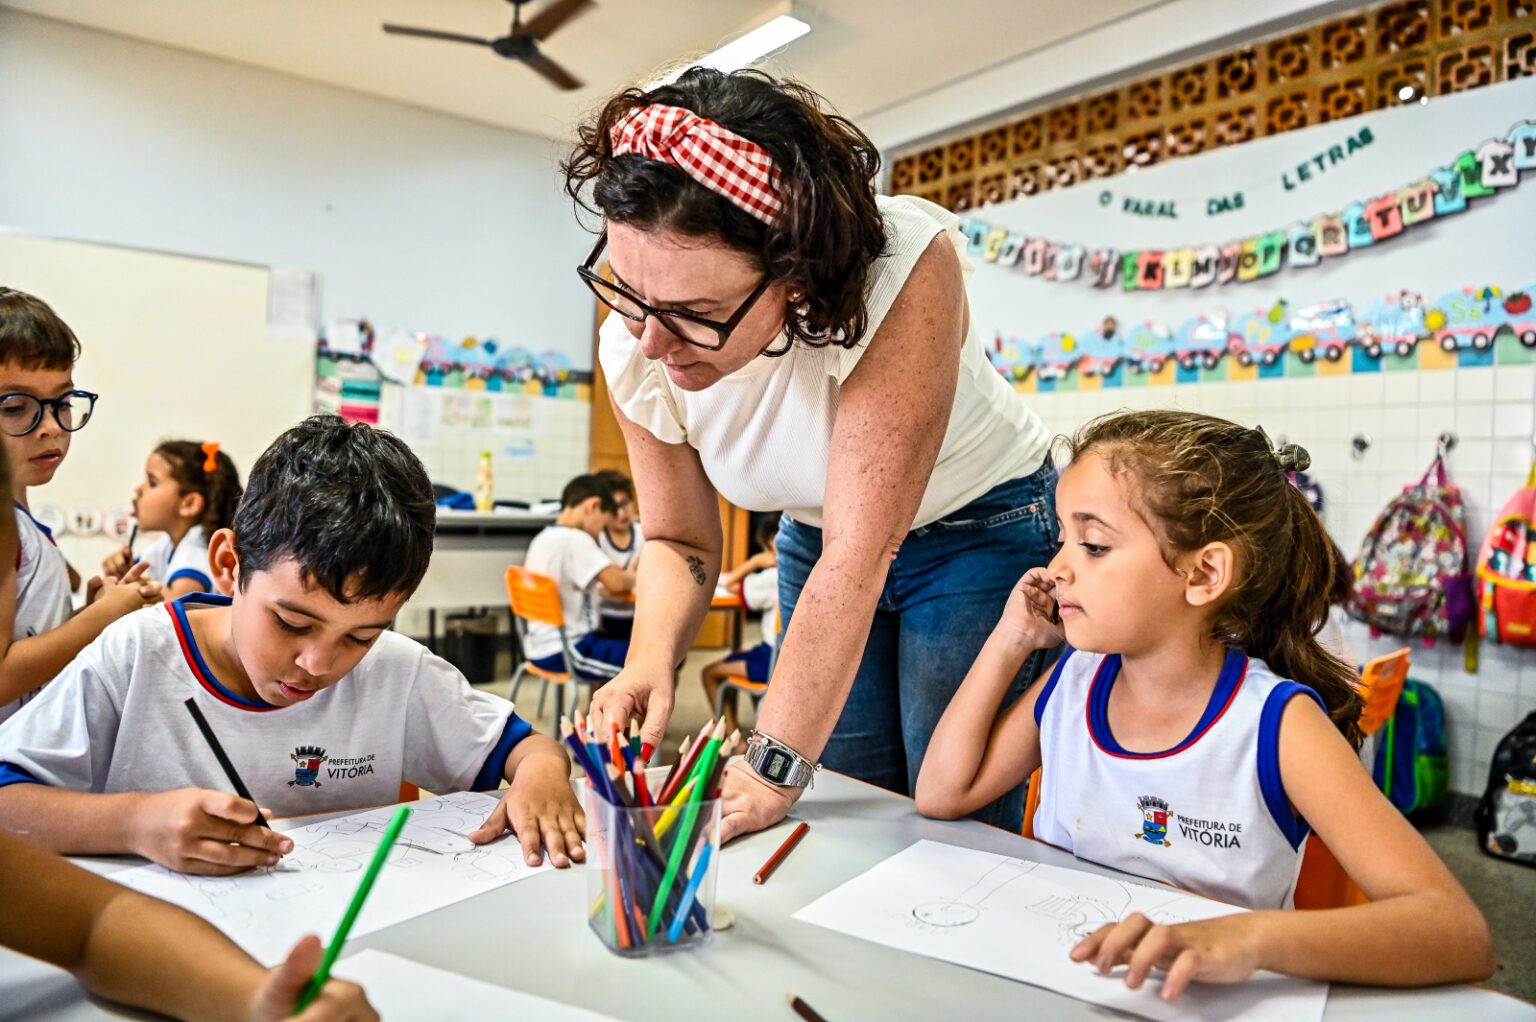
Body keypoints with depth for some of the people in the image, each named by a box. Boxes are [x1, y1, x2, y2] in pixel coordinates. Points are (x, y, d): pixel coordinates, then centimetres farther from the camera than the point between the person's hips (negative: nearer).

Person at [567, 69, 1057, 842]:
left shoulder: (904, 267, -36)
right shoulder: (634, 351, -20)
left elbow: (860, 558, -36)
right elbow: (678, 540, -5)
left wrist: (773, 770, -33)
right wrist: (649, 661, -24)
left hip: (977, 528, -3)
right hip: (820, 540, 4)